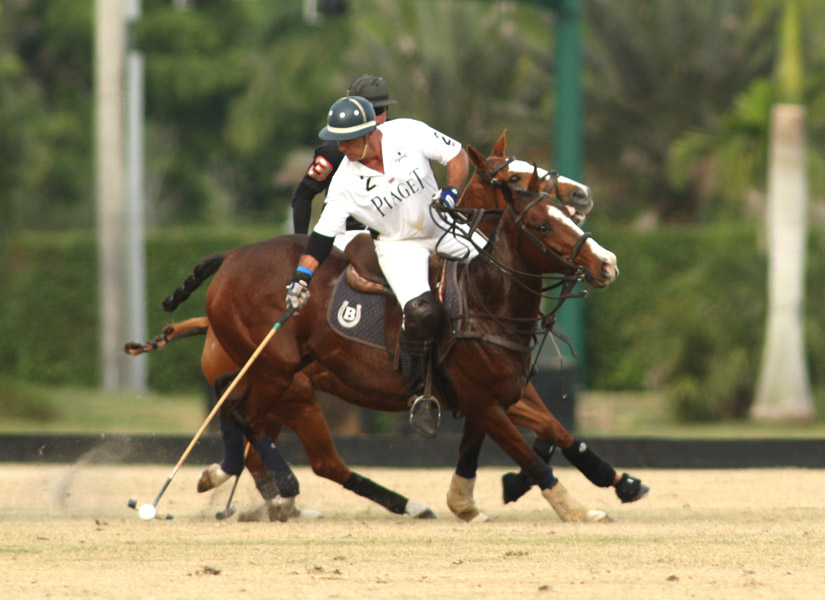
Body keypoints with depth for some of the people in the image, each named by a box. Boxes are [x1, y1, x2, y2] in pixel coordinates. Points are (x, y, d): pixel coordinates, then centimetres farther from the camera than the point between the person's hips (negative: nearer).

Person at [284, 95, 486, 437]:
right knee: (421, 311, -26)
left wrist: (451, 193, -19)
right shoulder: (345, 181, -18)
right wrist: (301, 279, -22)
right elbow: (323, 234, -13)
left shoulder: (409, 133, -18)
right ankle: (421, 396, -11)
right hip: (399, 244, -3)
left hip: (442, 227, 3)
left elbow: (456, 154, -5)